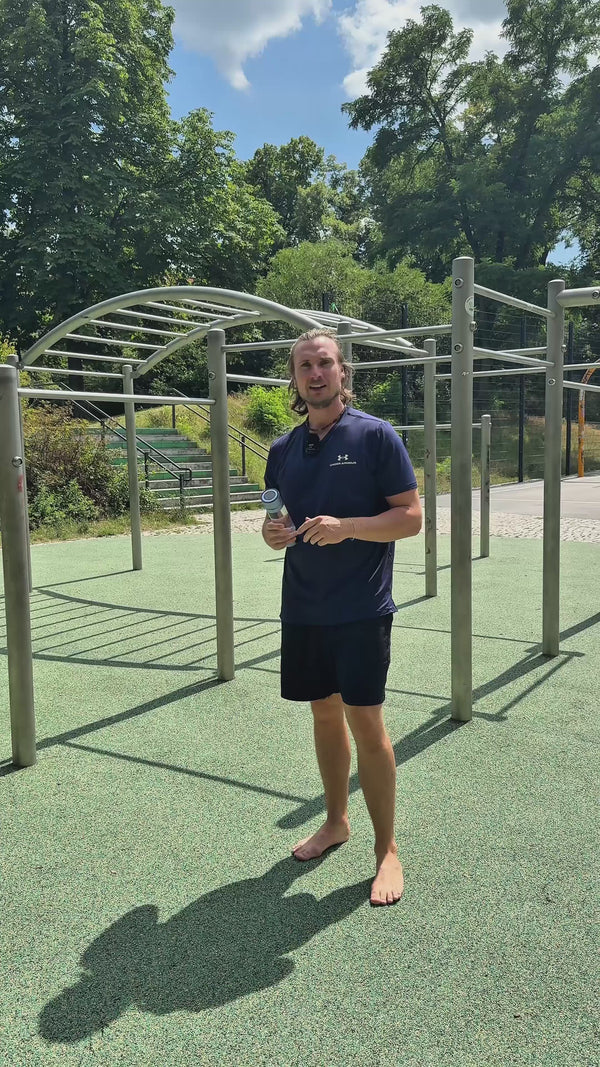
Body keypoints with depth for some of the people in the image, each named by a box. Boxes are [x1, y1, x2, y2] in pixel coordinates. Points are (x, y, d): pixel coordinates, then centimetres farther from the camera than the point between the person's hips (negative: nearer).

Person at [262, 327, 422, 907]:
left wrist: (346, 526, -22)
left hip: (361, 609, -5)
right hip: (302, 607, 5)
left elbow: (411, 516, -9)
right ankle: (336, 821, 34)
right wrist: (273, 532, -5)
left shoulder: (375, 435, -6)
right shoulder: (284, 449, 10)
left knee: (365, 722, -3)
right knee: (325, 714, 15)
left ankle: (386, 848, 14)